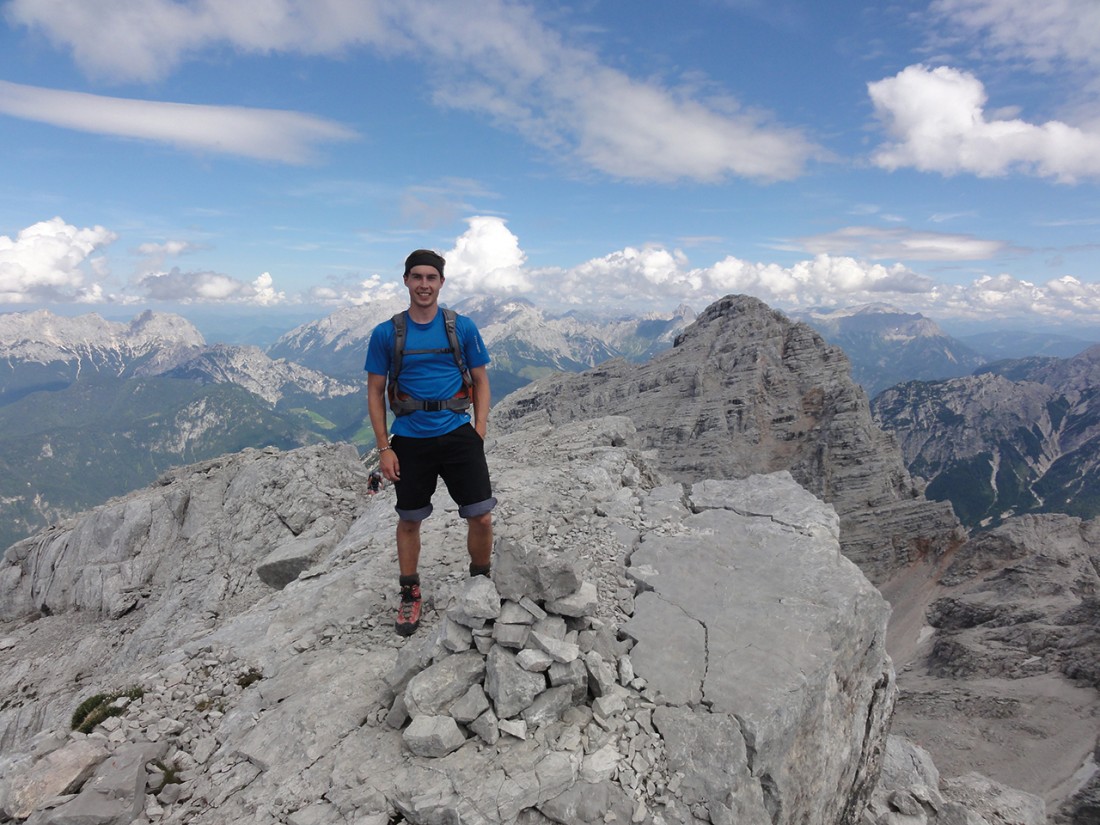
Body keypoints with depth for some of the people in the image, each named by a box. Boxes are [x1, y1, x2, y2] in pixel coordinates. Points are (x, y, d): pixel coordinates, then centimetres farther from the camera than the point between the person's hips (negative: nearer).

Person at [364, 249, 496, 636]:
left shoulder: (462, 327, 1)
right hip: (409, 440, 0)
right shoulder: (386, 333, 0)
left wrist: (479, 431, -4)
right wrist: (384, 448, -2)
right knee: (409, 520, 13)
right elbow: (375, 392, 3)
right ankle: (410, 594, 33)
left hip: (458, 434, 0)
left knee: (481, 517, -2)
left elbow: (481, 381, 6)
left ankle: (481, 582, 25)